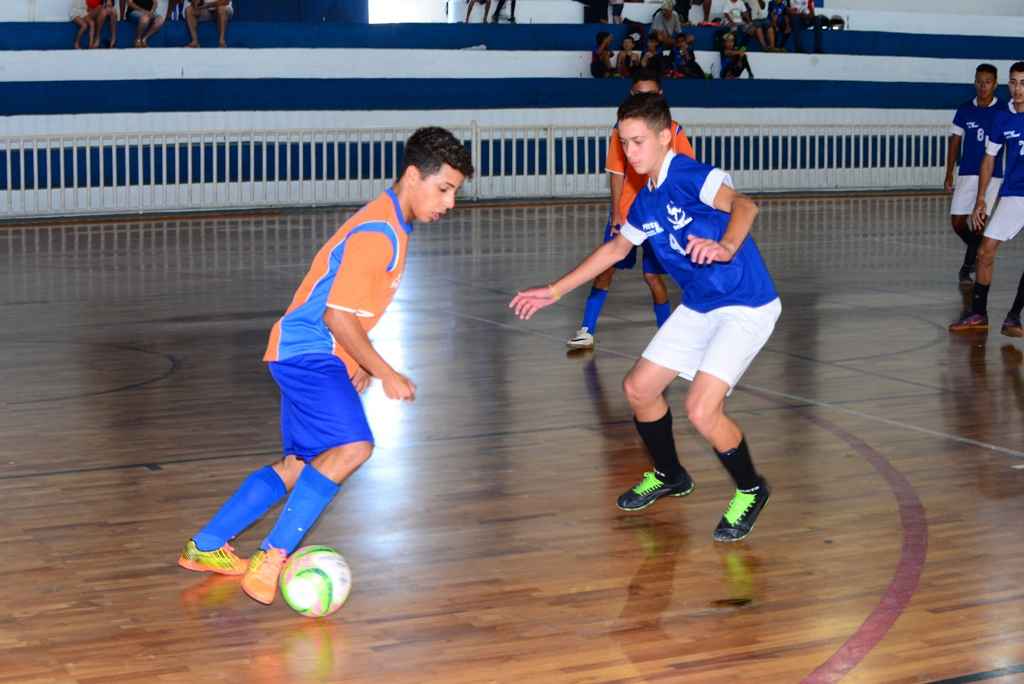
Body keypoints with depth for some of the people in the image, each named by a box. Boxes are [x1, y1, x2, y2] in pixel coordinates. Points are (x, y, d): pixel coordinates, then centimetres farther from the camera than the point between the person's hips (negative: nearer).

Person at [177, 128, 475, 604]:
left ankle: (205, 547, 24)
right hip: (310, 354, -11)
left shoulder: (390, 226, 14)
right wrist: (385, 374, -16)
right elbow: (338, 316, -22)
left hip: (303, 354, 11)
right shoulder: (378, 233, -18)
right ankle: (271, 557, -26)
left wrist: (359, 365, 18)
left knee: (301, 465, 15)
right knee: (354, 447, -26)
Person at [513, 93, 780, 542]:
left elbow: (743, 205, -37)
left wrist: (726, 246, -58)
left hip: (746, 307, -9)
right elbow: (616, 248, 24)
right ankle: (670, 476, 38)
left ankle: (750, 491, 8)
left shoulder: (689, 176, -20)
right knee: (639, 388, 13)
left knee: (702, 410, -20)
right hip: (698, 308, 9)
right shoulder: (645, 203, 7)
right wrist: (554, 291, 25)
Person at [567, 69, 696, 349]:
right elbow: (617, 173, 0)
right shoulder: (622, 129, 0)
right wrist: (616, 213, -7)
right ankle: (587, 331, 11)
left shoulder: (673, 131, -5)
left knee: (653, 275, -3)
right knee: (605, 269, 3)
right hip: (624, 213, 2)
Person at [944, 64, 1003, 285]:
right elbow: (955, 142, 9)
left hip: (993, 176, -2)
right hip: (966, 175, 3)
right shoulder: (964, 110, 4)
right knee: (957, 222, -1)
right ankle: (978, 251, 27)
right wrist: (949, 175, 6)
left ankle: (967, 268, 4)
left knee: (980, 222, -9)